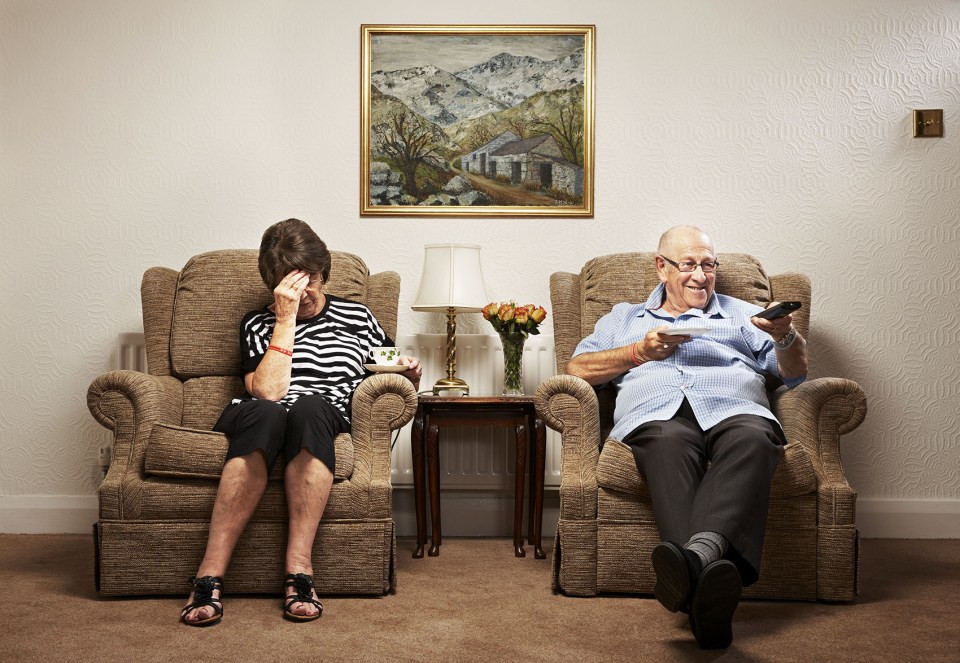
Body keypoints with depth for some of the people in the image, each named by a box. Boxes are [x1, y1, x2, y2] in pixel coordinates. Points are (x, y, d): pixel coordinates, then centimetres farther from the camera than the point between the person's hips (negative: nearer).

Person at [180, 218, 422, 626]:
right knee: (266, 413, -39)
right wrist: (286, 318, -3)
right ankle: (209, 576, -41)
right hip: (258, 419, -1)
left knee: (311, 407, -37)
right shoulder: (258, 324, 17)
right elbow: (267, 390, -2)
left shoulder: (356, 317, 22)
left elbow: (392, 375, 30)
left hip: (327, 418, 1)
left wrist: (409, 374, 6)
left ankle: (299, 569, -42)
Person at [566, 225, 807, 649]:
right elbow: (577, 368, 22)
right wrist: (641, 352, 8)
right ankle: (706, 573, -61)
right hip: (657, 415, -1)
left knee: (752, 440, -39)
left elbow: (795, 369, 23)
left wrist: (785, 336, -1)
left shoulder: (741, 314, 35)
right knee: (671, 443, -41)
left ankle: (700, 550, -63)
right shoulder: (624, 318, 36)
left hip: (733, 411, 1)